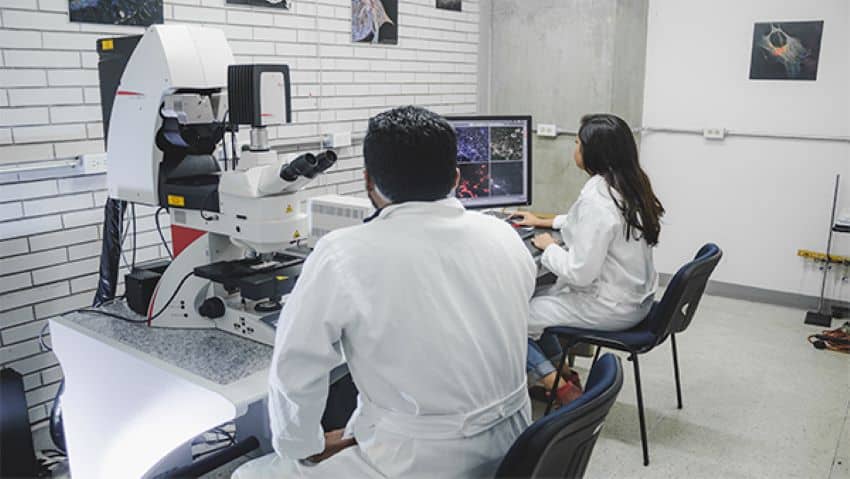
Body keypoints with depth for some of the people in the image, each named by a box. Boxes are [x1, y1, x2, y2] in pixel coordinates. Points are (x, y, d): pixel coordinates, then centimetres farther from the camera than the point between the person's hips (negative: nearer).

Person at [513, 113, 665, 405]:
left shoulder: (597, 198, -26)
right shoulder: (630, 186, 3)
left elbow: (580, 273, -27)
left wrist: (549, 246, -9)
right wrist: (544, 222, 27)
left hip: (610, 308, -9)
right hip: (635, 298, 9)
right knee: (540, 298, 24)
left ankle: (559, 385, 5)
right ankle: (562, 370, 28)